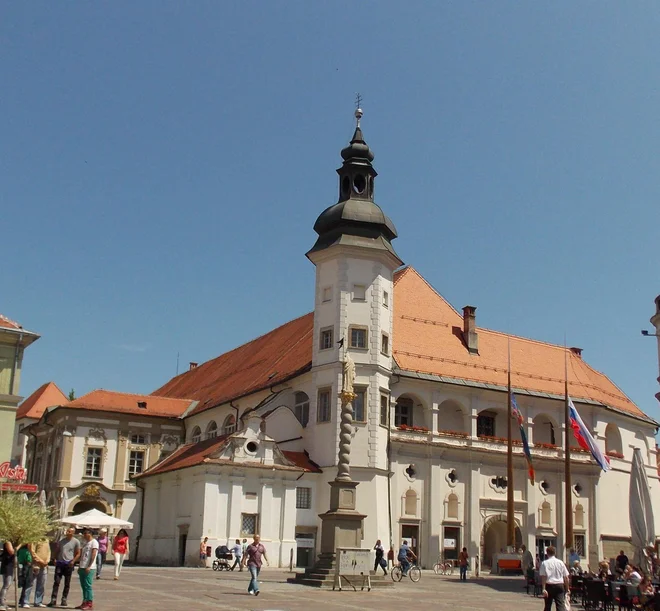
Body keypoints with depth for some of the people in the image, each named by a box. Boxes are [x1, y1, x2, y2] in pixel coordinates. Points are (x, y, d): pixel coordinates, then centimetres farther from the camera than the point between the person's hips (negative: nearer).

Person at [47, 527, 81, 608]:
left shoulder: (76, 542, -3)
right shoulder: (61, 540, 5)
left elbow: (78, 554, 1)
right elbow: (57, 550, 15)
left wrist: (73, 561, -12)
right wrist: (55, 559, 2)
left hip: (68, 564, -1)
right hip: (60, 563, 2)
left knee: (67, 583, 7)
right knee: (56, 582, -5)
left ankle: (64, 599, 18)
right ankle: (53, 600, -6)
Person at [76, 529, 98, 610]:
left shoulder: (94, 542, -7)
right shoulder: (85, 543, 19)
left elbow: (93, 555, -13)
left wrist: (89, 567, -19)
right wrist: (79, 566, 15)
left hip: (89, 568, -8)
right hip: (82, 567, 8)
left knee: (88, 586, -7)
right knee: (83, 586, 10)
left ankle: (90, 603, -3)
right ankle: (85, 603, 15)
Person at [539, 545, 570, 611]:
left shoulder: (545, 563, -3)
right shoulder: (560, 562, 5)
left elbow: (543, 577, -11)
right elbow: (566, 577, 6)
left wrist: (544, 589, -12)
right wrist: (567, 588, 15)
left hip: (549, 585, -1)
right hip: (560, 585, 1)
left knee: (548, 606, 14)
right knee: (561, 606, -4)